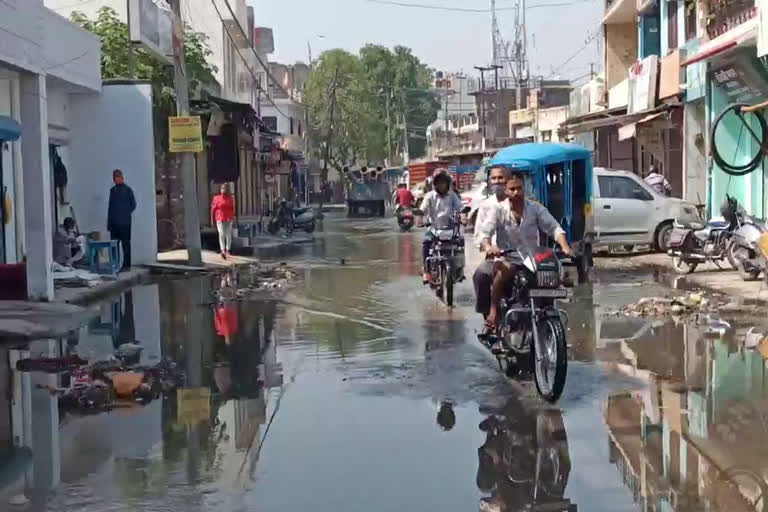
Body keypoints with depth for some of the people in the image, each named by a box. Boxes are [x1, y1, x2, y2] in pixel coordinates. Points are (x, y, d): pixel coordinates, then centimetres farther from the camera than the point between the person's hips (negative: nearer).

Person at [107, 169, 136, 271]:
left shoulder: (127, 190, -2)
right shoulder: (113, 190, 14)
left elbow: (133, 205, 0)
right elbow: (110, 205, 15)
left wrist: (126, 213, -7)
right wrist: (109, 222, 11)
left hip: (124, 222, -5)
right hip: (114, 222, 5)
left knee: (125, 243, -2)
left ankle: (126, 265, 0)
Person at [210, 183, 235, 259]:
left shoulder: (231, 198, 8)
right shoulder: (216, 198, 1)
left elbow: (233, 209, 12)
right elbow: (213, 209, 3)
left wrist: (233, 217, 6)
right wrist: (212, 219, 2)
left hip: (229, 219, 3)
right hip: (220, 219, -3)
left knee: (229, 235, 7)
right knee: (221, 234, -14)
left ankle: (227, 250, 21)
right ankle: (223, 251, -21)